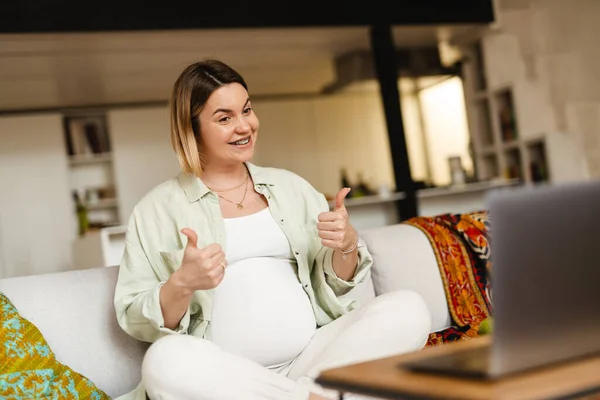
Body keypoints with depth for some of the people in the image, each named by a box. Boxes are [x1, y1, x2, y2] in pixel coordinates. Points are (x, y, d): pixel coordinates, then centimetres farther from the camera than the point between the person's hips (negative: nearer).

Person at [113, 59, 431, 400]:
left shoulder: (290, 186, 16)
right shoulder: (158, 209, 4)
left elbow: (334, 284, 15)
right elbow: (135, 319, -1)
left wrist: (348, 245, -6)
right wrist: (182, 284, -20)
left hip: (313, 356, 3)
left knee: (408, 309, -18)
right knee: (163, 361, -35)